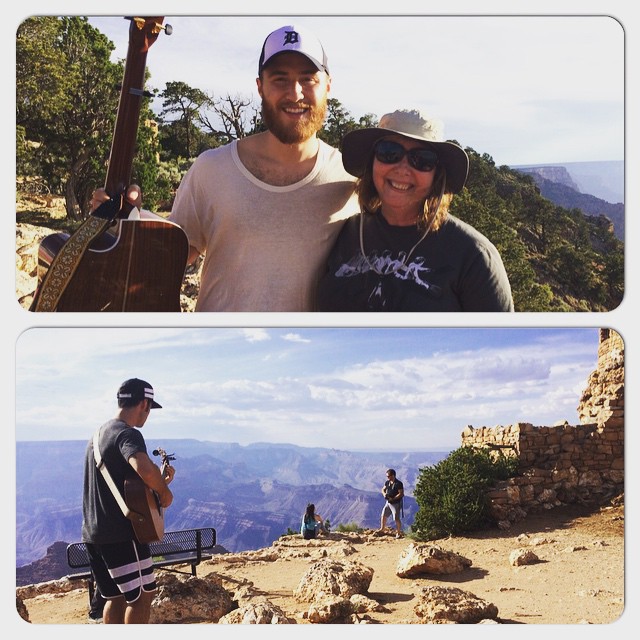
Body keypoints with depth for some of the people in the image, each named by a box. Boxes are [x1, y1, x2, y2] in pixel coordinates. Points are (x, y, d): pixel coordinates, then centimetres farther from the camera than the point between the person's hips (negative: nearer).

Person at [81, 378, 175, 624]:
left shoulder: (100, 433, 15)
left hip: (93, 533, 9)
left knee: (116, 597, 17)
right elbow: (144, 468, -38)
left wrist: (158, 480, 16)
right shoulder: (128, 434, -16)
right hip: (120, 534, -9)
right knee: (142, 594, 4)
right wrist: (164, 491, -20)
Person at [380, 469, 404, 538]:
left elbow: (401, 494, -20)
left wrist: (392, 498, -24)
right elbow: (383, 489, 17)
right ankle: (382, 530, 30)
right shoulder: (387, 482, 5)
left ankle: (399, 533, 5)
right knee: (383, 515, 13)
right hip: (388, 503, 7)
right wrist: (384, 494, -7)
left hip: (396, 504, -7)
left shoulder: (398, 484, -16)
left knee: (396, 518, -7)